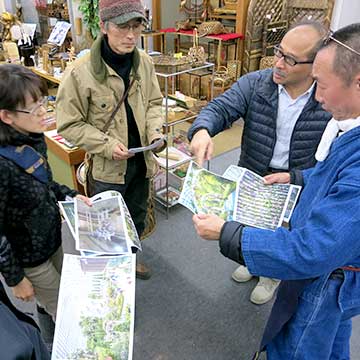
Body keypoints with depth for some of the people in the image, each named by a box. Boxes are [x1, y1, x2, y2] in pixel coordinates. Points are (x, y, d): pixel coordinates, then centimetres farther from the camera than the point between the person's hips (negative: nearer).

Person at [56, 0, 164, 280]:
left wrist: (155, 131, -11)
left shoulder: (144, 62, -6)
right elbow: (70, 125, -13)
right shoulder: (80, 73, -21)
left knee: (137, 216, 25)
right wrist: (107, 145, -23)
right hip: (106, 166, -5)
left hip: (141, 160, 6)